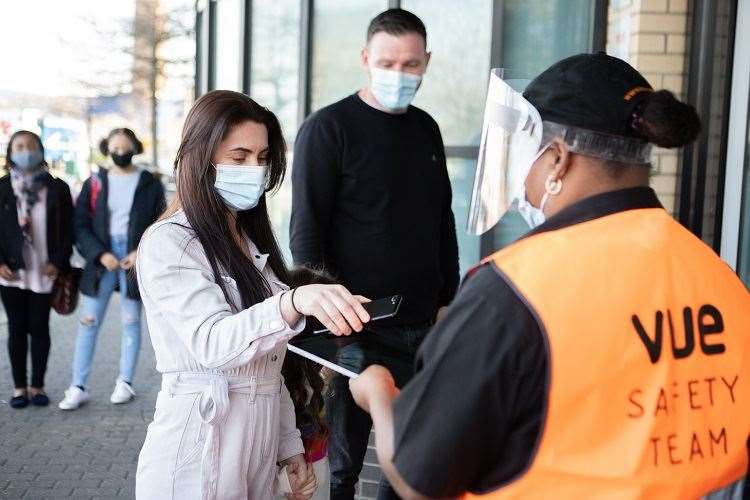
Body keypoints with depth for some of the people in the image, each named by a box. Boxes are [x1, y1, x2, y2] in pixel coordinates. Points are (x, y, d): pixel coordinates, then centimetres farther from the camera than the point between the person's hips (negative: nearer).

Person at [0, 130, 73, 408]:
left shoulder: (57, 188, 3)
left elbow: (68, 230, 3)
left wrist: (58, 262, -8)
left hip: (45, 272, 0)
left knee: (40, 329, 6)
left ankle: (37, 386, 17)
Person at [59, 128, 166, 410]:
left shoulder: (150, 184, 3)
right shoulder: (95, 184, 4)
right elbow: (81, 225, 1)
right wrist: (101, 254, -12)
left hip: (135, 259, 0)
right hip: (101, 259, 1)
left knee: (131, 322, 8)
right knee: (88, 322, 0)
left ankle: (125, 383, 20)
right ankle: (78, 387, 6)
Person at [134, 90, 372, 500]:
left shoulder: (251, 243, 12)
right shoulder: (168, 243, -13)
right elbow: (214, 343, -28)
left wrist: (290, 446, 12)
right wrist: (294, 302, -45)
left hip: (262, 444, 7)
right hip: (199, 453, -7)